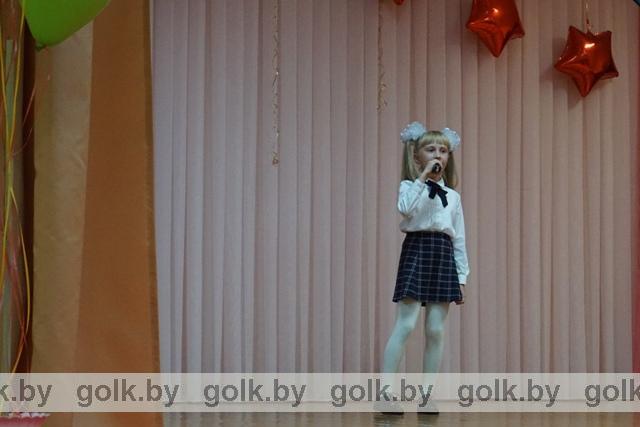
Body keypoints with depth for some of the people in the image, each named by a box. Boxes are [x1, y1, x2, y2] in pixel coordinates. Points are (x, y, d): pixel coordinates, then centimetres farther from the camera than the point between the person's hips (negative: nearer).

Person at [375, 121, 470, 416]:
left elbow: (459, 239, 14)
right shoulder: (410, 186, 3)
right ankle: (385, 394, -11)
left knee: (436, 330, 2)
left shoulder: (452, 196, 15)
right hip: (417, 250, -4)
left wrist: (462, 276, 9)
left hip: (444, 256, 5)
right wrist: (423, 177, -19)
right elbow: (405, 208, -21)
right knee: (405, 325, -12)